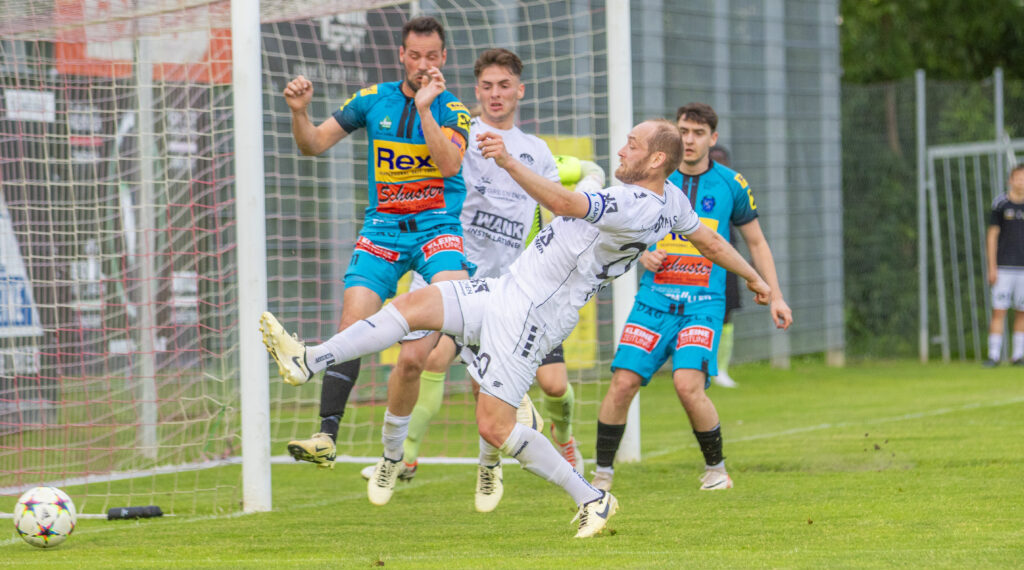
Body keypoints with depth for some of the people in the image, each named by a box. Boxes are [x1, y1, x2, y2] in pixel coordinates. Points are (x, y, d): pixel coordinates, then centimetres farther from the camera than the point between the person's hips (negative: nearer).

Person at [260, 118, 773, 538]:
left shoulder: (638, 210, -24)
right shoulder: (670, 197, 7)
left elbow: (564, 204, -36)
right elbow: (709, 240, 21)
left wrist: (509, 162, -42)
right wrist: (753, 277, 37)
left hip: (532, 315, -11)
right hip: (509, 290, 11)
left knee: (495, 426, -10)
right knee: (417, 301, 1)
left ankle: (591, 500, 3)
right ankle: (310, 361, -2)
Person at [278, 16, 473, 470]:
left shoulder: (451, 110, 1)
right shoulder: (374, 100, 8)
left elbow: (450, 164, -17)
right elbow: (313, 145, 10)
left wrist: (425, 108, -23)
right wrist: (299, 112, -9)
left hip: (437, 226, -2)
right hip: (382, 228, 2)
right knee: (353, 326, -14)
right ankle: (327, 436, -16)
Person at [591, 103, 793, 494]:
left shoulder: (731, 184, 5)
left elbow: (756, 243, 16)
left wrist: (775, 296, 10)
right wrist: (642, 254, -5)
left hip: (704, 303, -2)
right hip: (654, 300, 2)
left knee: (688, 384, -22)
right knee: (623, 382, -12)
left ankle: (716, 468, 1)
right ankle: (602, 475, 2)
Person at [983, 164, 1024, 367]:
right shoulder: (1001, 204, 1)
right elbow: (992, 236, 2)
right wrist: (992, 267, -4)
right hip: (1004, 268, -2)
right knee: (999, 311, -6)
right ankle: (994, 354, -3)